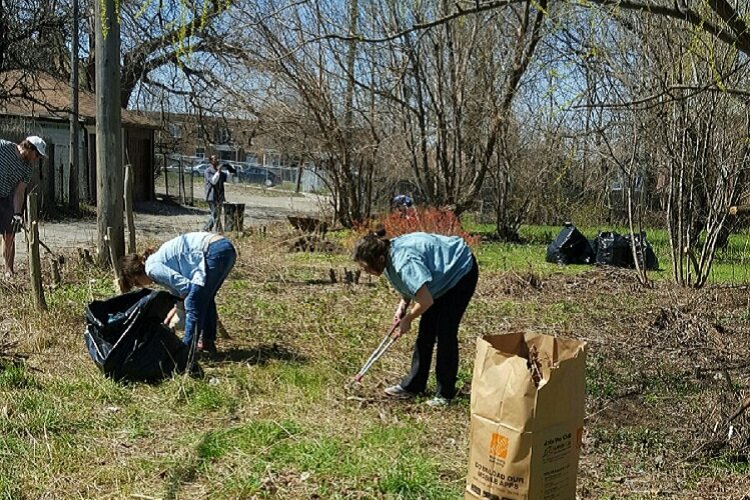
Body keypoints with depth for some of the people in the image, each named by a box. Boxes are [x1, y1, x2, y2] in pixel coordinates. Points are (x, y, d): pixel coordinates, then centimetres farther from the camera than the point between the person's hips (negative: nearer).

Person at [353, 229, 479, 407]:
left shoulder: (403, 262, -38)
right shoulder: (388, 256, -9)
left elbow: (426, 301, -37)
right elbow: (409, 284, 9)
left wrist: (407, 319, -20)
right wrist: (403, 305, -7)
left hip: (460, 271, -9)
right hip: (443, 275, 9)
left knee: (445, 333, -10)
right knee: (426, 331, 9)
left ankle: (445, 393, 1)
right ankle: (412, 385, 16)